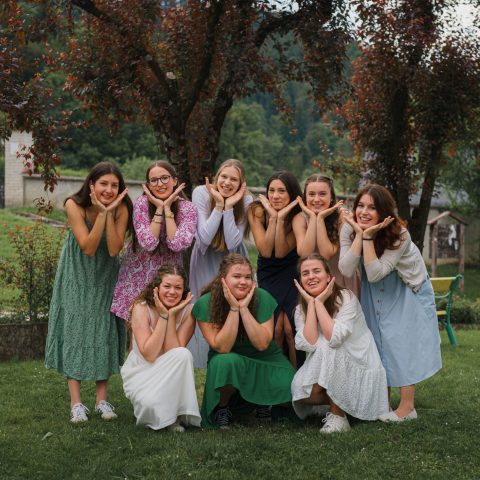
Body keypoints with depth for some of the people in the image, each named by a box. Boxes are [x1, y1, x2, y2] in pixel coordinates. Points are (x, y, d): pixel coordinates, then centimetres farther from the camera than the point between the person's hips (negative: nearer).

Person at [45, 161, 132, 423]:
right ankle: (76, 402, -4)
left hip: (105, 276, 2)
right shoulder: (74, 205, -23)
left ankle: (102, 399, 8)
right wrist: (101, 213, -34)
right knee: (74, 329, -6)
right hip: (77, 274, -1)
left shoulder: (121, 209, -18)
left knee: (104, 330, -1)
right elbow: (88, 247, -26)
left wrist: (109, 213, -32)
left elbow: (114, 249, -25)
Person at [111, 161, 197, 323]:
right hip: (138, 274, 0)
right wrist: (159, 209, -20)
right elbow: (148, 243, -21)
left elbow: (177, 244, -23)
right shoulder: (142, 203, -10)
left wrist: (167, 209, -20)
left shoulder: (188, 208, -9)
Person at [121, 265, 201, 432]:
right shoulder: (141, 308, -16)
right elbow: (149, 354, -25)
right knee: (151, 404, -35)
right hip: (140, 372, -2)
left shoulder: (187, 310, -11)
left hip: (170, 374, 3)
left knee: (183, 354, -32)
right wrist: (163, 315, -26)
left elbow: (174, 352, -20)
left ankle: (175, 416, -17)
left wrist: (171, 315, -25)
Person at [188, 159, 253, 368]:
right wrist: (219, 205, -30)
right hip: (206, 262, -1)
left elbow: (232, 243, -24)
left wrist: (229, 206, -30)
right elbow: (205, 238, -25)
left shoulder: (246, 201, -17)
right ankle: (207, 360, 12)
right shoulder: (201, 193, -19)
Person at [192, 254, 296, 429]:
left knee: (288, 387, -26)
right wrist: (233, 308, -29)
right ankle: (222, 409, -9)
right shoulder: (205, 304, -18)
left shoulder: (262, 298, -15)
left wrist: (244, 308, -28)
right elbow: (222, 348, -22)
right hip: (227, 361, -1)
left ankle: (261, 402, 9)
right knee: (227, 361, -36)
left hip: (264, 360, 2)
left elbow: (262, 344, -21)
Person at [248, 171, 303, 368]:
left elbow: (281, 252, -21)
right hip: (268, 275, 1)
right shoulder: (257, 211, -13)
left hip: (292, 273, -1)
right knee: (276, 328, -14)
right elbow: (265, 251, -20)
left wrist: (281, 218, -29)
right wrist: (273, 217, -26)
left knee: (290, 328, -16)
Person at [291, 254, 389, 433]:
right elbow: (308, 344, -19)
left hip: (360, 370, -4)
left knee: (328, 348, -30)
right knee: (301, 389, -25)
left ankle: (338, 415, -19)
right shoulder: (301, 309, 0)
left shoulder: (346, 298, -14)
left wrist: (319, 302, -21)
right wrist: (311, 303, -16)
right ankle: (337, 403, 7)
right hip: (331, 375, 4)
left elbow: (334, 338, -30)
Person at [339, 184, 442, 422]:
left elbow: (375, 273, -33)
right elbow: (346, 269, -29)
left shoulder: (399, 235, -29)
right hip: (376, 293, 4)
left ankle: (407, 406, -5)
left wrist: (368, 237, -39)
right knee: (379, 340, 4)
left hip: (408, 290, -4)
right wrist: (359, 234, -35)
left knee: (403, 340, -10)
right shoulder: (349, 230, -19)